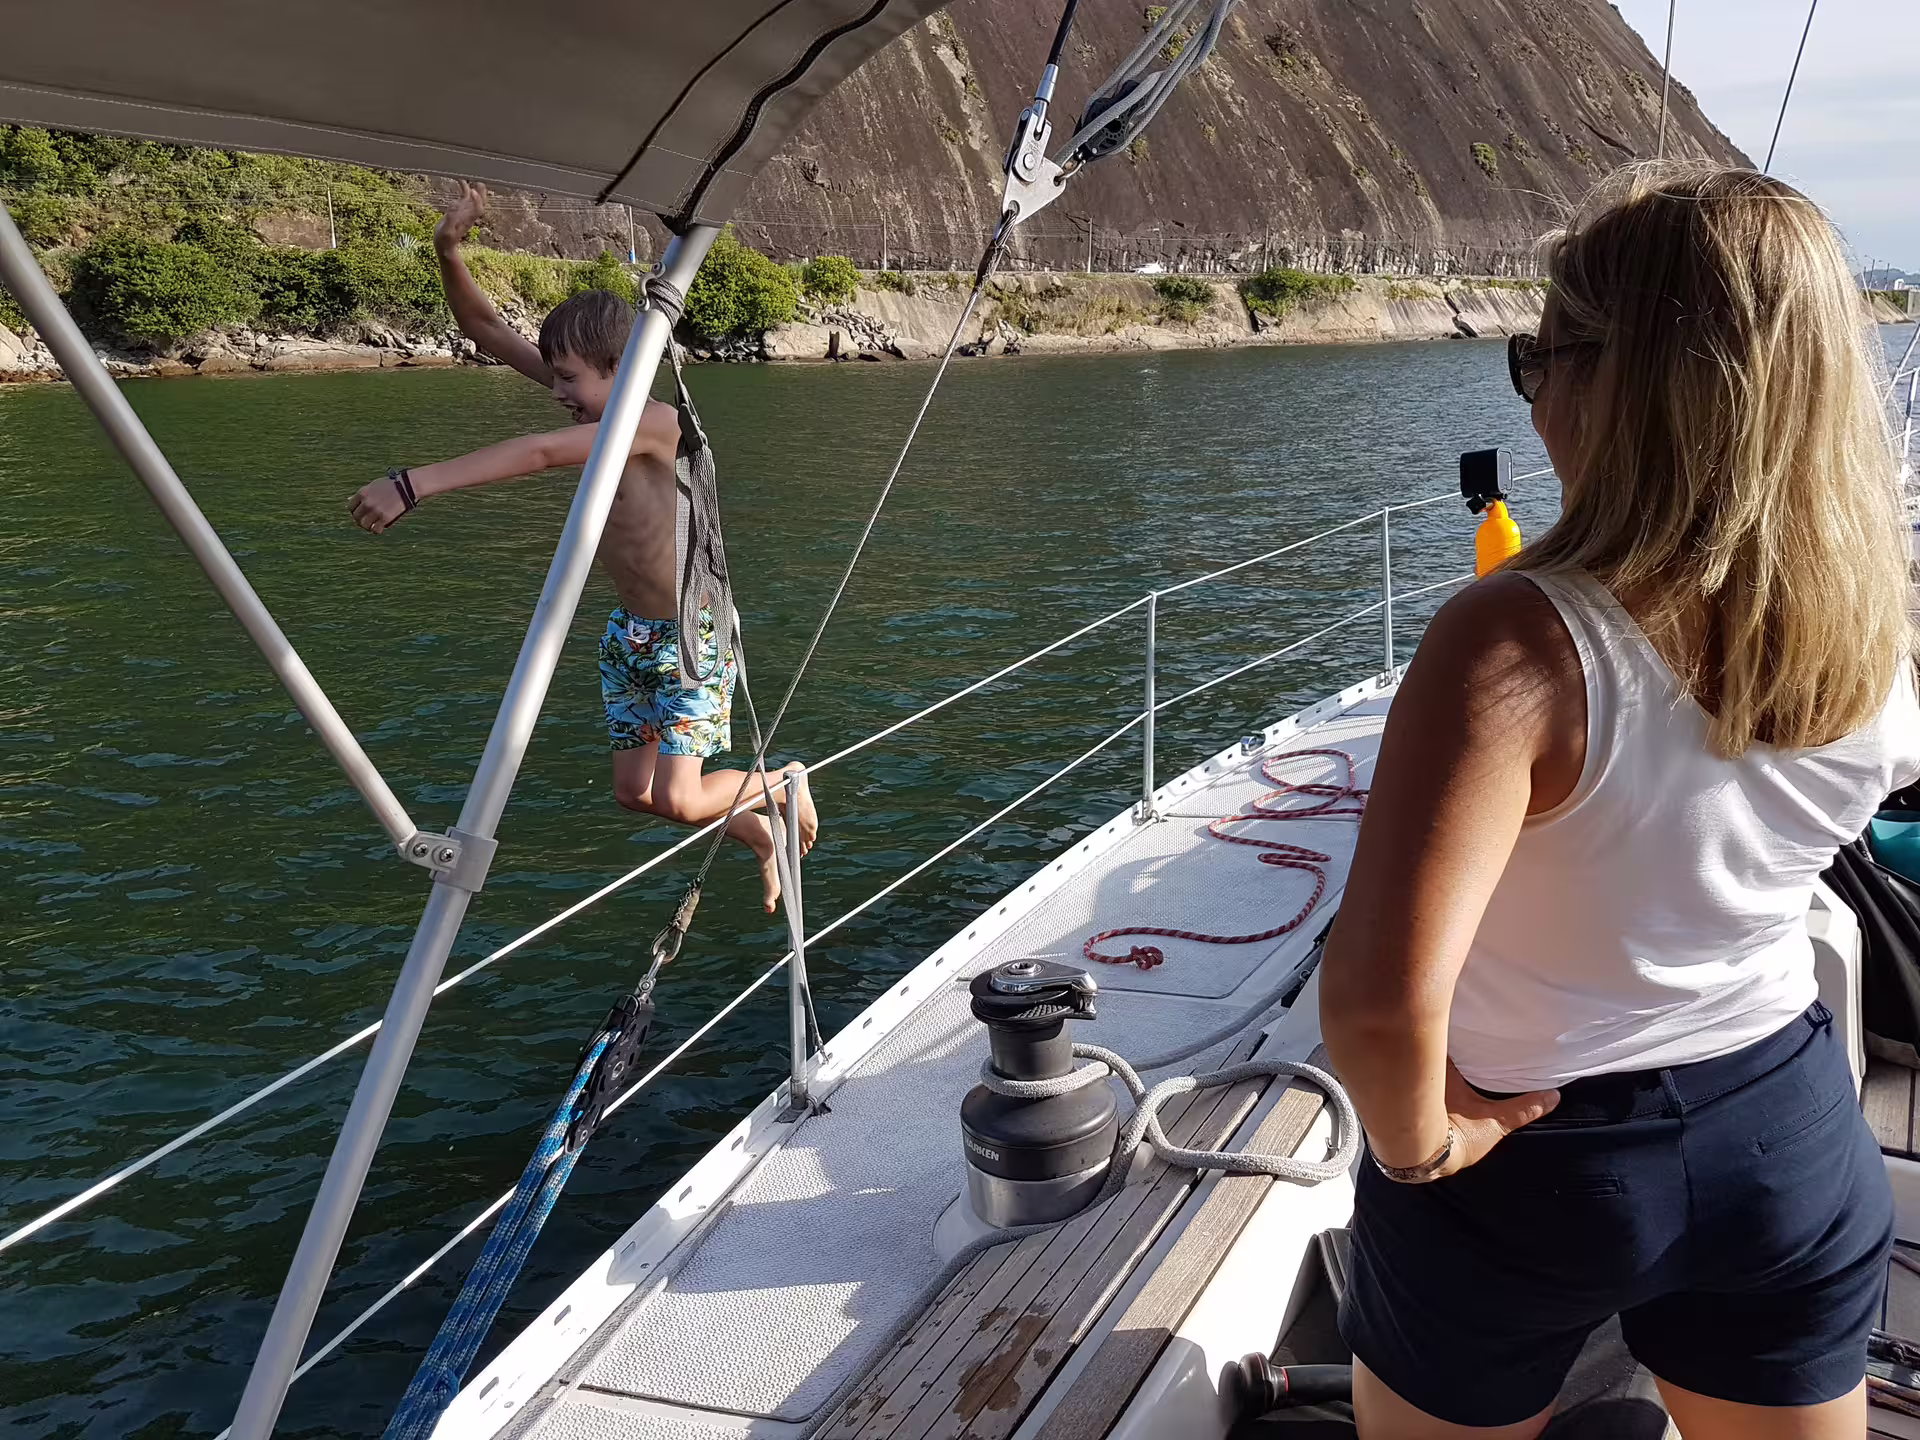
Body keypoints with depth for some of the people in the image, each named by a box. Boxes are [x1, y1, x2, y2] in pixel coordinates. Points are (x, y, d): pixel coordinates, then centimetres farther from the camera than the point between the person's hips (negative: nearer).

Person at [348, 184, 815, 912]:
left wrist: (413, 484, -46)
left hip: (691, 635, -8)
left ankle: (785, 783, 20)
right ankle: (759, 835, 37)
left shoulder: (655, 420, -27)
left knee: (677, 800, -12)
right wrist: (449, 251, -22)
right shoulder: (590, 396, -4)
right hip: (629, 632, 8)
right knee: (635, 791, 12)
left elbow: (540, 453, -39)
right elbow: (484, 326, -3)